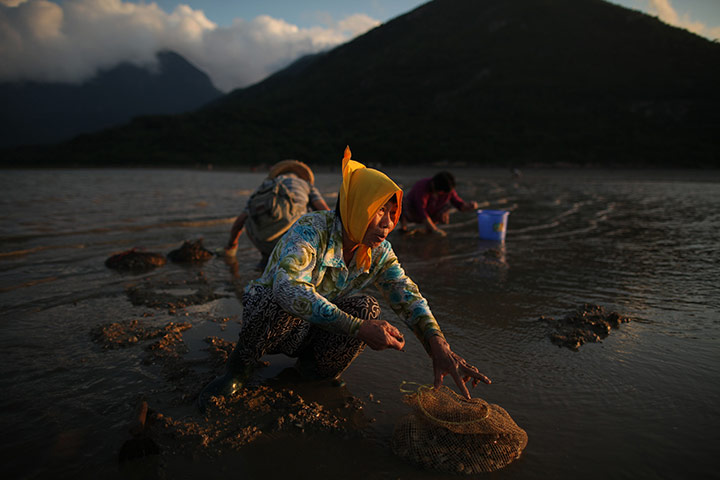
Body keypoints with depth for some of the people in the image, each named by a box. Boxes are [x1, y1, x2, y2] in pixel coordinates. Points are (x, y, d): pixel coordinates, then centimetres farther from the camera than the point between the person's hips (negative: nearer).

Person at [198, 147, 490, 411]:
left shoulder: (379, 251, -9)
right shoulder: (310, 231, -28)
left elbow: (407, 296, -17)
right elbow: (288, 287, -44)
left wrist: (438, 345, -36)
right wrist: (359, 329, -49)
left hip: (318, 335, 5)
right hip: (269, 322, -4)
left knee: (365, 307, -23)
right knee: (279, 302, -38)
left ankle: (316, 369, 3)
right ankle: (239, 367, -8)